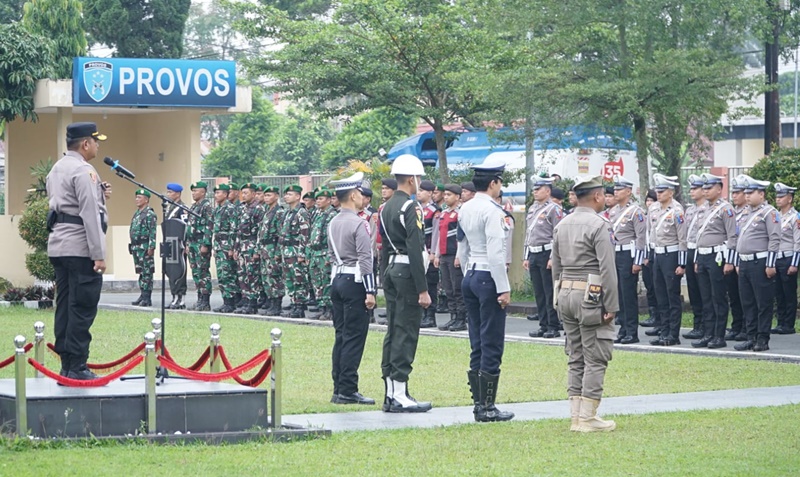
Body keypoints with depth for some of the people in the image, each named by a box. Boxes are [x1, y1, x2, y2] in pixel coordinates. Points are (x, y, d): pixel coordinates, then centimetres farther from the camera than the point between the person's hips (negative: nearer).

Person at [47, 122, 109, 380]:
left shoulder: (57, 169, 16)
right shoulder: (83, 172, -14)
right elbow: (90, 214, -19)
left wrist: (97, 194, 15)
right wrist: (99, 254, -19)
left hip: (58, 247, 9)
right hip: (80, 249, -9)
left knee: (65, 306, 10)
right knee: (82, 308, -8)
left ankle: (66, 365, 12)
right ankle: (77, 368, -9)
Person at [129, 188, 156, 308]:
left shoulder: (149, 214, -10)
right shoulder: (136, 213, 18)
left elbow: (153, 232, -16)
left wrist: (151, 247, -22)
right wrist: (132, 247, 21)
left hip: (145, 247, -9)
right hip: (136, 247, 9)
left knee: (147, 272, -7)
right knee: (140, 272, 12)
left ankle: (147, 299, -7)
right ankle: (143, 296, 16)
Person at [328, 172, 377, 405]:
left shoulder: (333, 223, 12)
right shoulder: (359, 224, -13)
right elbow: (365, 259, -18)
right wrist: (370, 291, -17)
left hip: (337, 280, 8)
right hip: (355, 282, -8)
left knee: (341, 336, 10)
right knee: (354, 337, -6)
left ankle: (339, 389, 11)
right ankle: (348, 391, -7)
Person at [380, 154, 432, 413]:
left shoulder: (387, 208, 13)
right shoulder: (410, 207, -14)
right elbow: (415, 250, -19)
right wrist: (423, 289, -20)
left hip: (391, 272, 9)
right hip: (407, 273, -9)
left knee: (393, 331, 11)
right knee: (406, 333, -7)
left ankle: (391, 393, 14)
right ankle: (400, 396, -8)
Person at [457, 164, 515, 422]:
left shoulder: (465, 210, 12)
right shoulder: (492, 211, -15)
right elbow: (496, 252, -19)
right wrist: (504, 288, -16)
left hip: (470, 277, 9)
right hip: (488, 278, -9)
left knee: (477, 345, 12)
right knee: (492, 347, -5)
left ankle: (479, 403, 14)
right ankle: (487, 407, -4)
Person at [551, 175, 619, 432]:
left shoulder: (562, 225, 12)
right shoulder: (598, 225, -12)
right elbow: (607, 269, -16)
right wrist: (611, 306, -12)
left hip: (566, 294, 8)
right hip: (591, 296, -8)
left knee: (576, 358, 12)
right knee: (595, 358, -4)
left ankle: (576, 416, 12)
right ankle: (587, 418, -6)